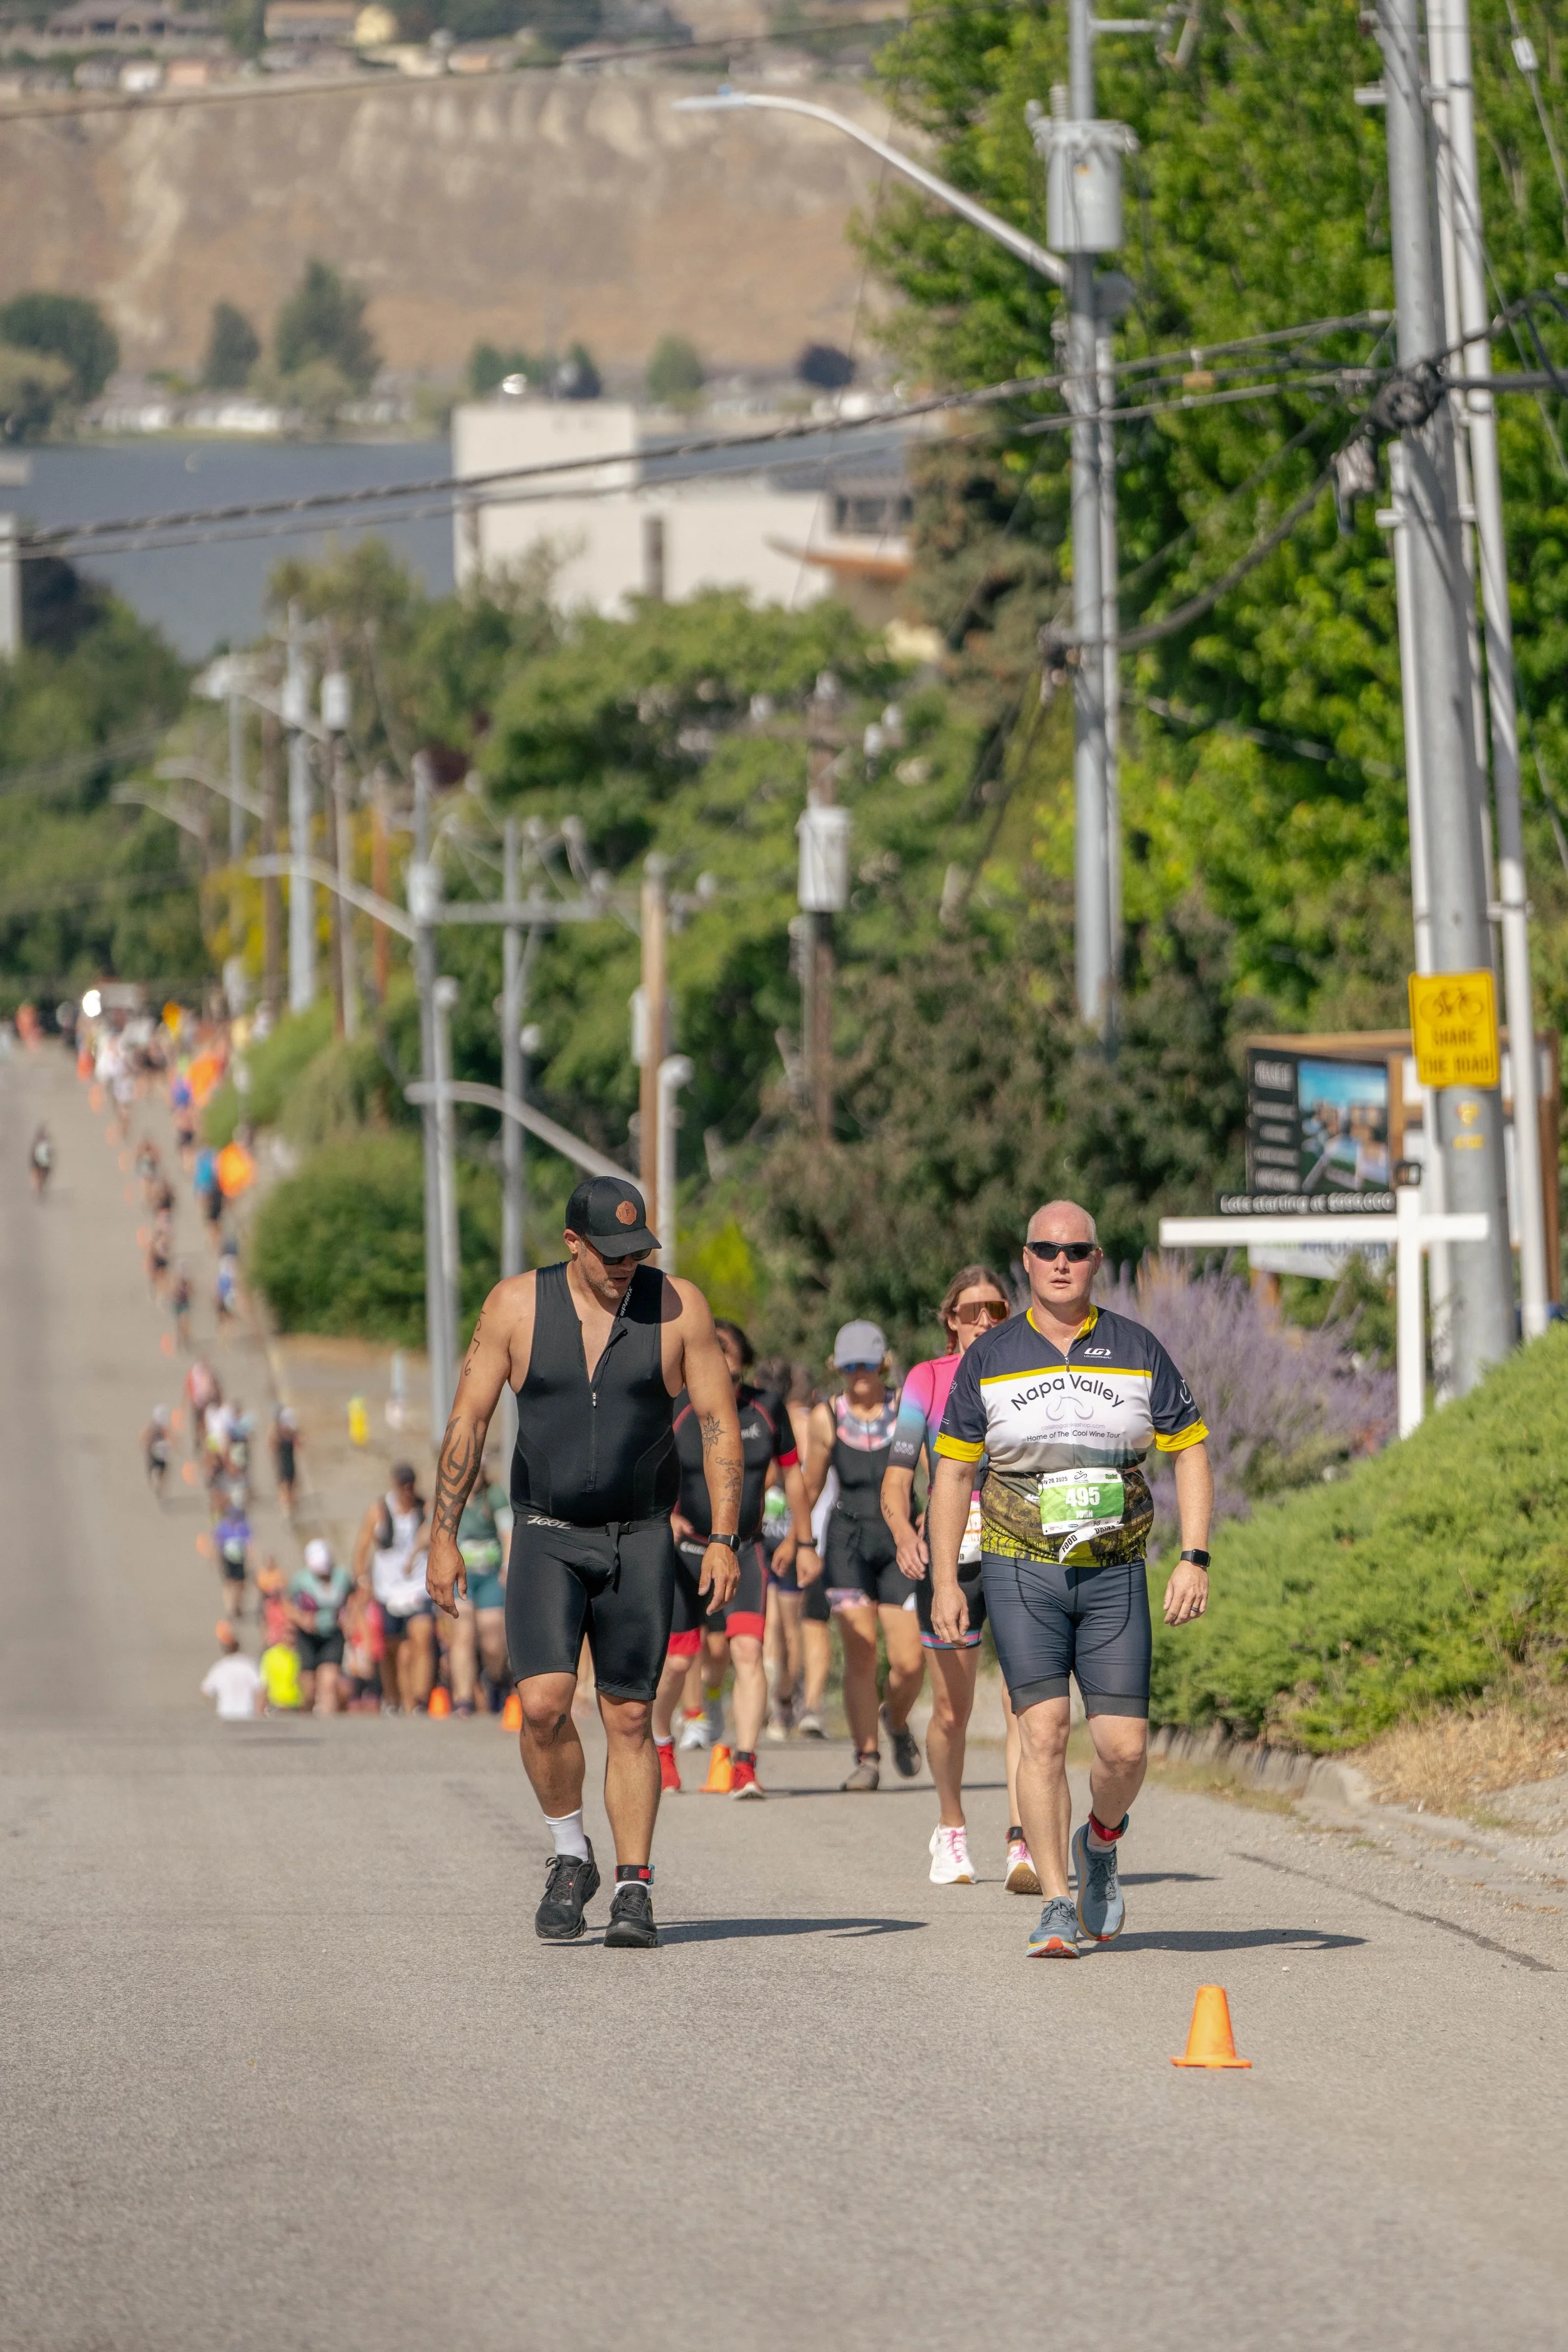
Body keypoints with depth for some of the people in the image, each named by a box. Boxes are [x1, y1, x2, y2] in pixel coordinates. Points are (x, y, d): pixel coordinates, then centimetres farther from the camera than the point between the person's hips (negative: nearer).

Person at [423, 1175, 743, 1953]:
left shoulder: (678, 1306, -3)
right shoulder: (517, 1306, -3)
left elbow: (719, 1424, 0)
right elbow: (467, 1423, 2)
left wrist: (724, 1539, -8)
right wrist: (443, 1537, -2)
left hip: (640, 1540, 0)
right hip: (546, 1539, 0)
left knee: (628, 1718, 0)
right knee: (543, 1705, -16)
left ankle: (633, 1891, 8)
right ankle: (571, 1858, 6)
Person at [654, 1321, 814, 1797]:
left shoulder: (767, 1408, -2)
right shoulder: (675, 1412, -9)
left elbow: (791, 1474, 10)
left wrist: (805, 1542, 15)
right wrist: (665, 1515, -30)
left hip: (744, 1551, 1)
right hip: (686, 1551, -1)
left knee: (748, 1651, -16)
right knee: (677, 1661, 5)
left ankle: (744, 1765, -18)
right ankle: (660, 1744, 34)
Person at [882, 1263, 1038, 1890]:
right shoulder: (926, 1380, 3)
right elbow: (897, 1479, -2)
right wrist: (904, 1534, -21)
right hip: (948, 1553, 0)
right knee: (952, 1711, 8)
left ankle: (1022, 1844, -20)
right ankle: (951, 1831, 32)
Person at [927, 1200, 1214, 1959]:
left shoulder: (1137, 1351, 4)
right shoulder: (989, 1357, 3)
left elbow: (1190, 1453, 7)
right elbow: (953, 1469, 8)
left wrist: (1195, 1560, -5)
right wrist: (944, 1580, 2)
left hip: (1114, 1578, 1)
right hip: (1021, 1574, -1)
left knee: (1124, 1748, -6)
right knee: (1044, 1732, -13)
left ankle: (1102, 1840, 27)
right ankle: (1055, 1906, -7)